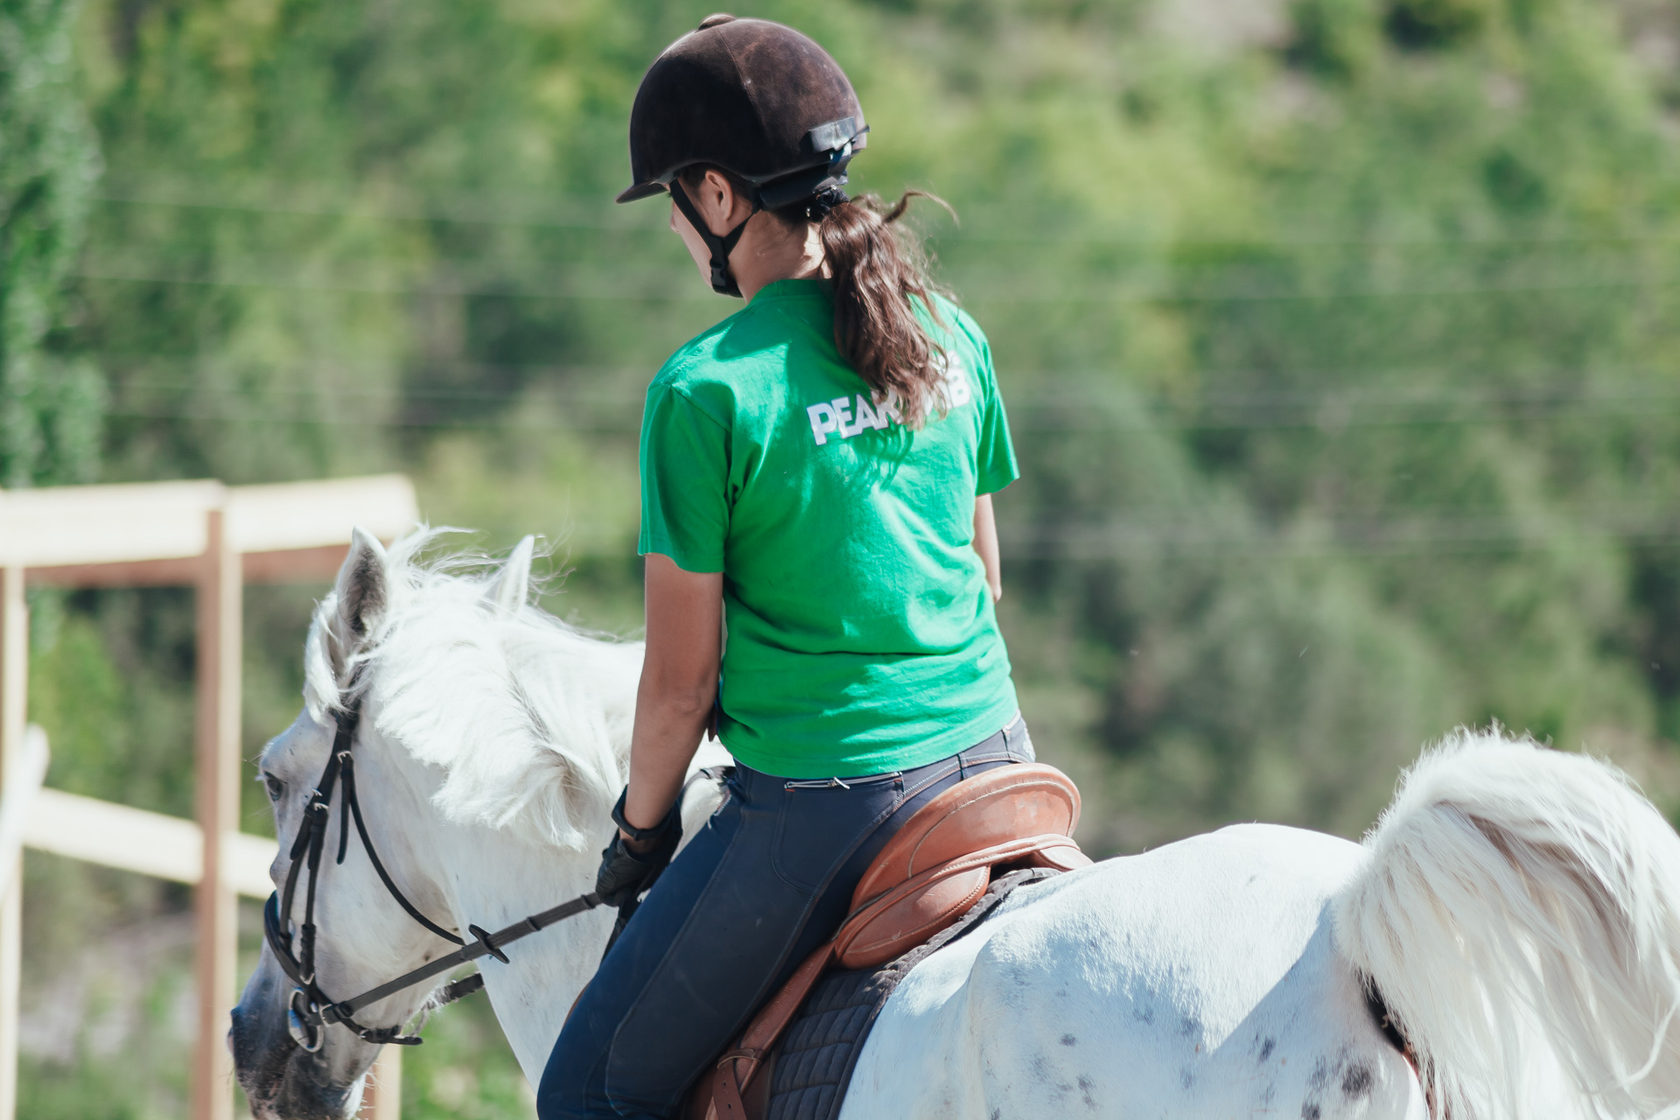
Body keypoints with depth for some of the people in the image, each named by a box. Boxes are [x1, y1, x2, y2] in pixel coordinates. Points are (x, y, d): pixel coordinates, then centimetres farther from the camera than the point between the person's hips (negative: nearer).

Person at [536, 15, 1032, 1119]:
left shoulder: (709, 390, -14)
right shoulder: (951, 338, 5)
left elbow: (682, 676, -8)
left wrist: (640, 826, 7)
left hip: (820, 808, -7)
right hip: (993, 759, 7)